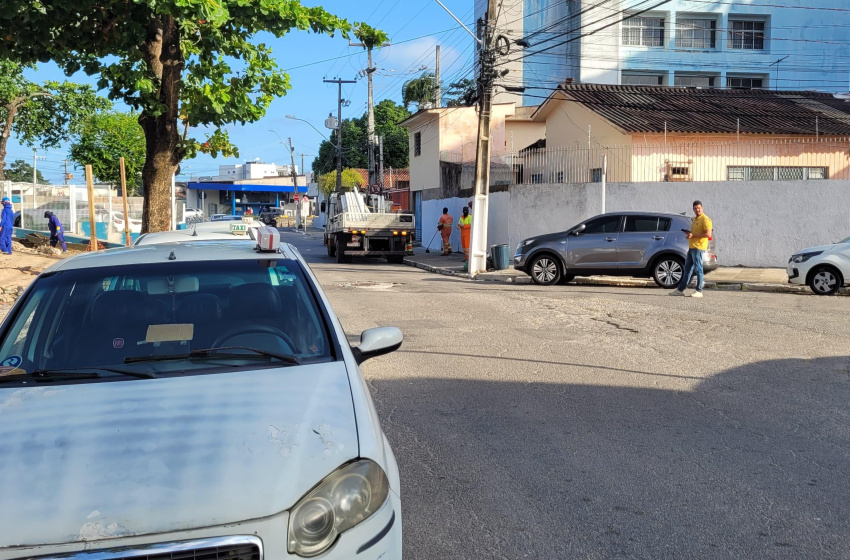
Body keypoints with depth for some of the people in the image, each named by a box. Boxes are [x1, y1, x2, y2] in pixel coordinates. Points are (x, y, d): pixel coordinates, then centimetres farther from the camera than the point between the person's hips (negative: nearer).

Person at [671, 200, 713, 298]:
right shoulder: (695, 219, 20)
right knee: (687, 269, 11)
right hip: (691, 247, 9)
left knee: (698, 269, -6)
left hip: (698, 247, -9)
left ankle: (699, 291, -1)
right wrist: (689, 233, 11)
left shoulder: (705, 219, -9)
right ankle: (680, 289, 15)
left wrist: (693, 235, -17)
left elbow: (708, 234, -19)